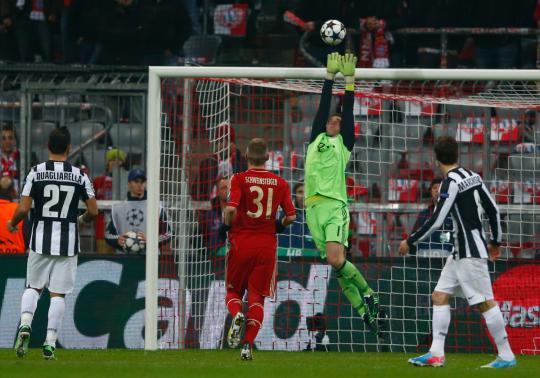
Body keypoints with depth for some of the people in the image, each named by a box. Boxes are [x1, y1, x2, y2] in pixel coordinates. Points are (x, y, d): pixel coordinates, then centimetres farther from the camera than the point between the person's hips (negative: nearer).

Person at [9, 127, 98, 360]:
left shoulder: (36, 172, -4)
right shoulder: (79, 176, -1)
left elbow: (23, 208, -8)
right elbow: (93, 211, 0)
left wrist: (12, 224, 12)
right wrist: (82, 220, 22)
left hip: (41, 240, 0)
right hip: (68, 242, 0)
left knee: (33, 287, 16)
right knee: (58, 293, 5)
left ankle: (25, 323, -9)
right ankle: (50, 342, -1)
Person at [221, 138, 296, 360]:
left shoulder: (239, 179, -6)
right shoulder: (280, 183, 2)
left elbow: (231, 209, -18)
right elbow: (291, 216, 2)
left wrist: (226, 226, 1)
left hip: (240, 243, -1)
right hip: (266, 246, 2)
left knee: (233, 291, 16)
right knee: (257, 296, 6)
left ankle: (237, 315, -17)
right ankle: (248, 344, -8)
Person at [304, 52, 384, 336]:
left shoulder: (344, 143, 14)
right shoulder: (316, 140, 22)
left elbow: (348, 113, 7)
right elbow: (323, 106, 17)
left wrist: (349, 79, 7)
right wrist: (330, 75, 18)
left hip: (335, 205, -4)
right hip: (313, 206, 4)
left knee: (336, 259, -22)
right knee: (334, 263, -1)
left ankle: (368, 295, -1)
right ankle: (364, 311, 3)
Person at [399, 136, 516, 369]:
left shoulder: (451, 183, -16)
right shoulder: (473, 177, 9)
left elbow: (436, 220, -20)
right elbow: (493, 210, 14)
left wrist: (410, 242, -10)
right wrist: (495, 241, 27)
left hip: (470, 253, -9)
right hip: (461, 252, 9)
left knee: (484, 303, -6)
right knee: (439, 296, 8)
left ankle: (506, 356, -3)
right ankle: (436, 354, 5)